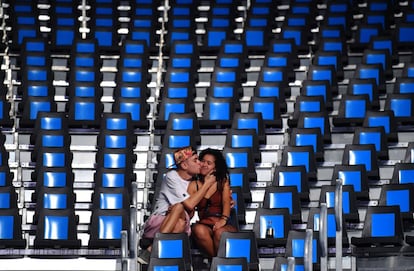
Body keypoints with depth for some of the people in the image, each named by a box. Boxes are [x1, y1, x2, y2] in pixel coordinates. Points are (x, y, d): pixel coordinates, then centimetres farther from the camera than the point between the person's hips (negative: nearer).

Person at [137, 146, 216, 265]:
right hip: (157, 223, -4)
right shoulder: (172, 177, -10)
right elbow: (190, 205, -20)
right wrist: (207, 184, -11)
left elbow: (190, 213, 7)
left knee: (181, 223, -32)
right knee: (180, 206, -33)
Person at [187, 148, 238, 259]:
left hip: (223, 225, 0)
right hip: (204, 225, 1)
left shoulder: (223, 182, 15)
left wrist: (224, 219, -21)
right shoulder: (194, 185, 15)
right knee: (198, 230, -36)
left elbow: (226, 202, -1)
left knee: (220, 232, -37)